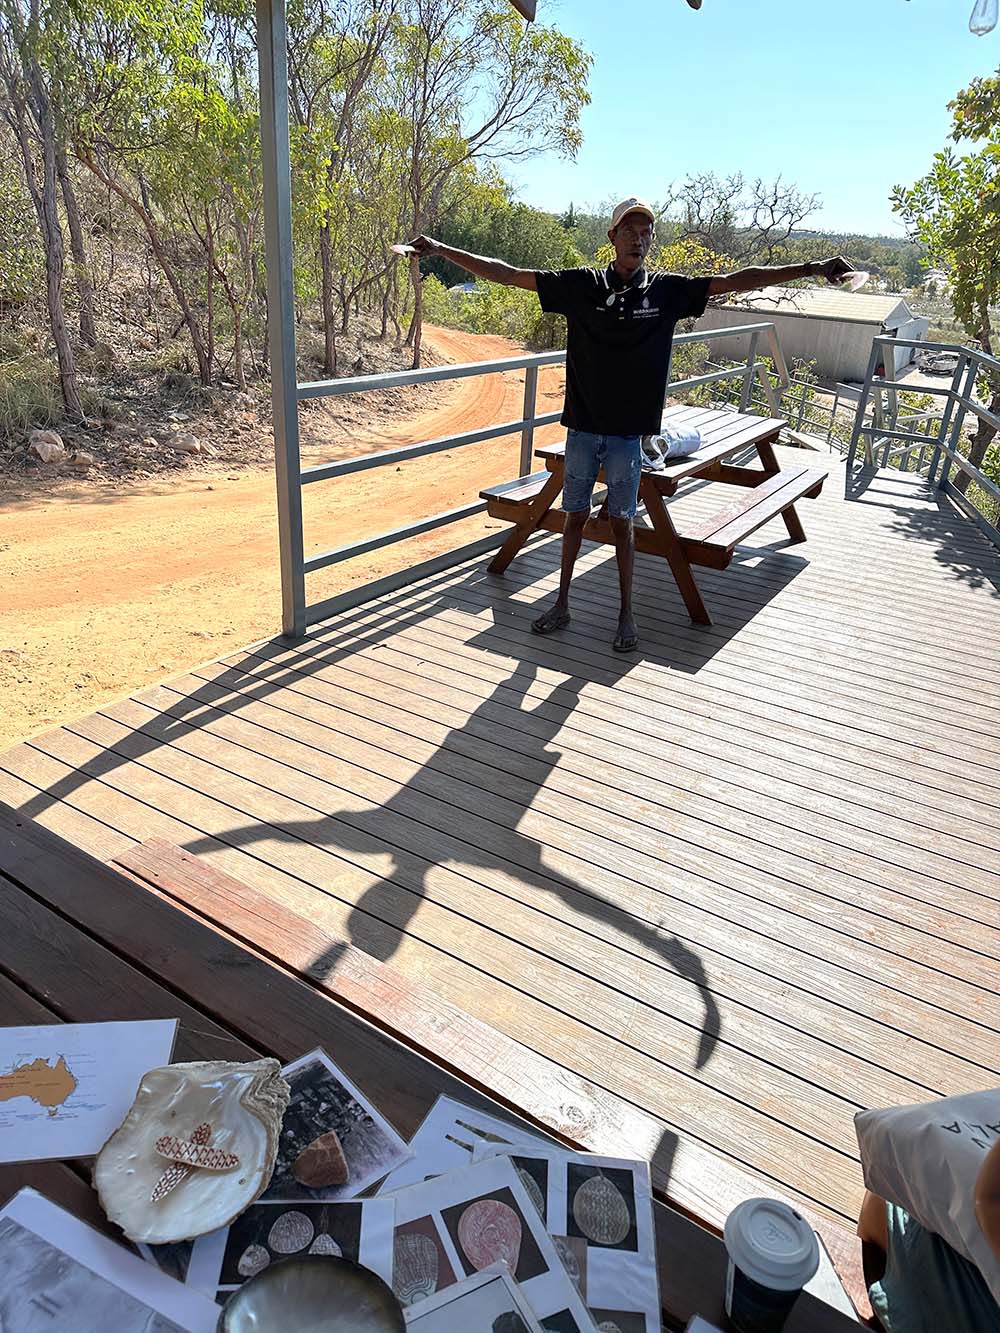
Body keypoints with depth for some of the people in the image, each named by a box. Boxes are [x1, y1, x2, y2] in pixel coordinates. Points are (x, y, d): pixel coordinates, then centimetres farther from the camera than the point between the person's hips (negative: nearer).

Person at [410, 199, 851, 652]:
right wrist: (441, 249, -3)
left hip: (628, 432, 0)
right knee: (575, 516, 9)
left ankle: (626, 613, 18)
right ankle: (562, 603, 24)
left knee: (621, 521, 6)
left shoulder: (667, 291, 2)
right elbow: (508, 274, -1)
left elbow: (737, 280, 4)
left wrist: (812, 268, 2)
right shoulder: (581, 284, -1)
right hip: (582, 427, 0)